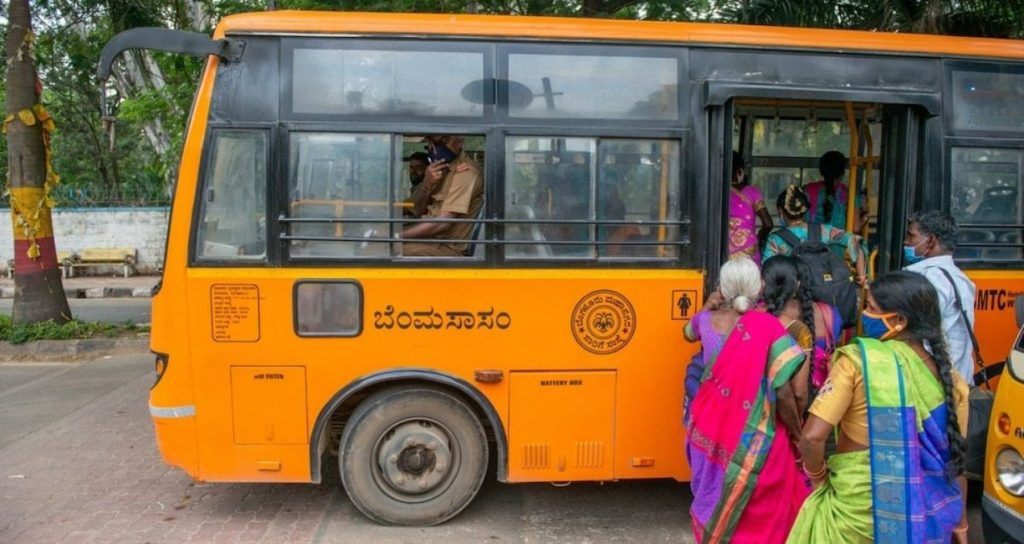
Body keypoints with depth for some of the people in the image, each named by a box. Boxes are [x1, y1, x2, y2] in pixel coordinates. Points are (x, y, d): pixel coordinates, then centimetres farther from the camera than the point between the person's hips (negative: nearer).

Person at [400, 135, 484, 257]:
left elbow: (443, 222, -24)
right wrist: (427, 184, -11)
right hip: (432, 240, 8)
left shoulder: (465, 171, -16)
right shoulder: (441, 168, 12)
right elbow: (418, 212, 8)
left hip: (448, 248, -8)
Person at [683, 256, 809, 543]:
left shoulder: (707, 320, -4)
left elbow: (688, 333, 23)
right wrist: (798, 436, -4)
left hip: (710, 434, 4)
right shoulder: (768, 327, -17)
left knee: (715, 503, 23)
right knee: (759, 516, 14)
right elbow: (783, 393, -16)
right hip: (755, 443, -4)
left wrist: (709, 307, 22)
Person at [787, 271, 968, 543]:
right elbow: (955, 459, 4)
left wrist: (817, 476, -4)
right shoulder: (949, 378, -5)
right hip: (921, 513, 4)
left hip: (854, 505, -4)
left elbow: (812, 438, -24)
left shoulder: (857, 360, -19)